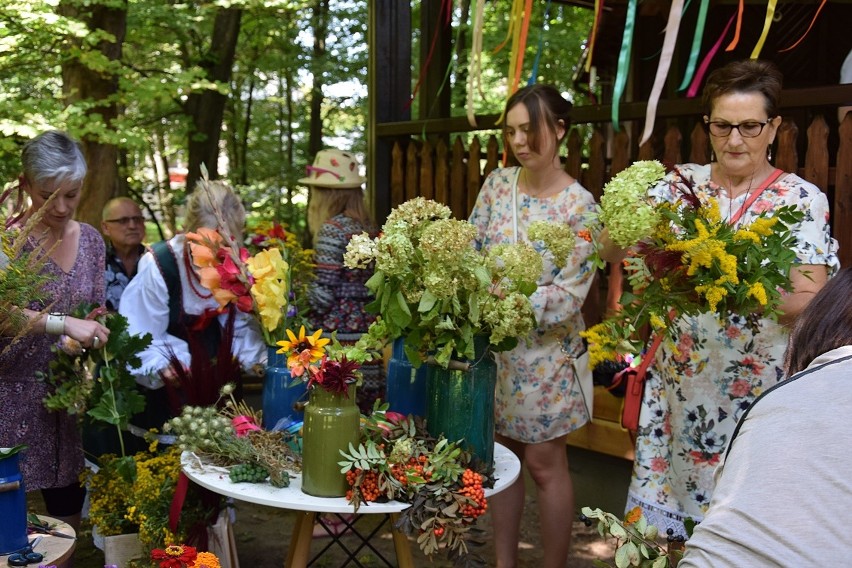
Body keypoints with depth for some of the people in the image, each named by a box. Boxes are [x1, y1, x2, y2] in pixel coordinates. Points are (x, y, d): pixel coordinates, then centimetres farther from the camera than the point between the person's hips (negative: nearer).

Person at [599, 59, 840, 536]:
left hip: (757, 388, -2)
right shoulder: (681, 183, 3)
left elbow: (811, 300, -11)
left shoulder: (803, 199, -3)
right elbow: (612, 252, -5)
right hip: (678, 381, 2)